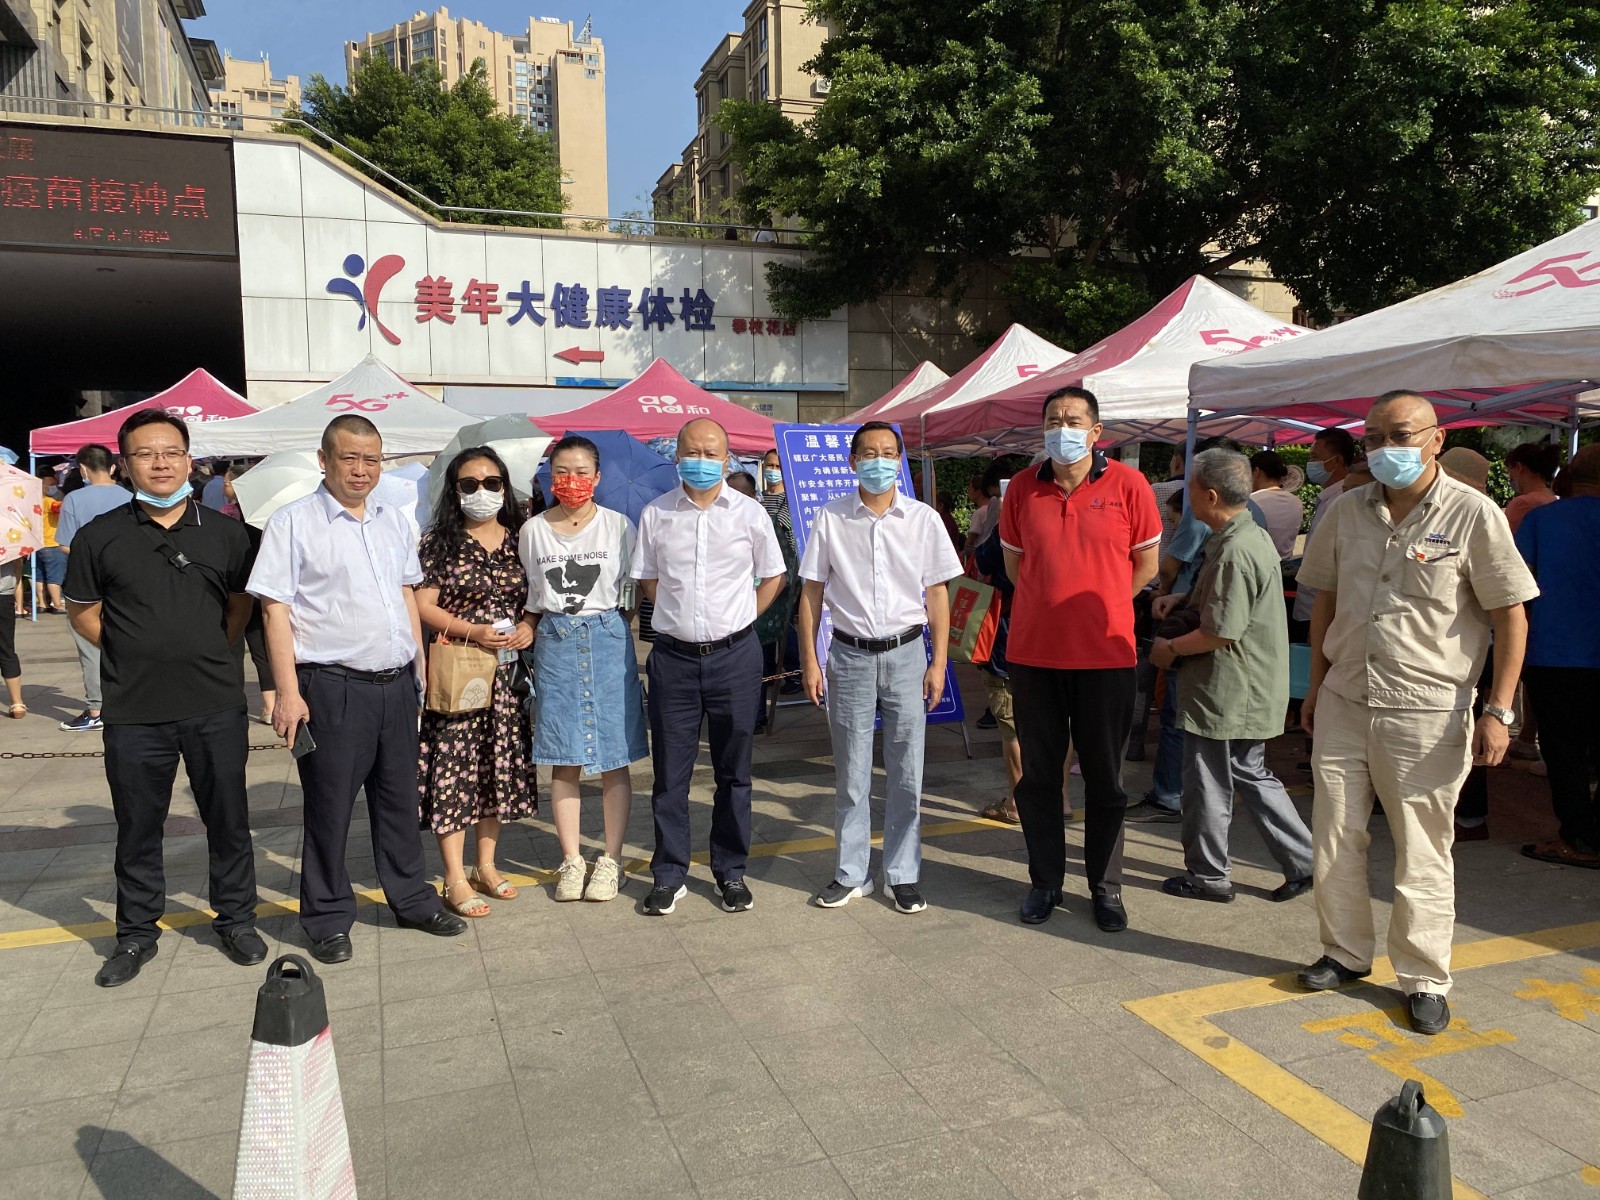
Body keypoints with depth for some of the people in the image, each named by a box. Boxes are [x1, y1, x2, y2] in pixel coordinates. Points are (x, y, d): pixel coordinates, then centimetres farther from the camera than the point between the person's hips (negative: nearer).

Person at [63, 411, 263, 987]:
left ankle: (236, 920, 27)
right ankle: (137, 934, 29)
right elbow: (82, 611, 9)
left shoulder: (224, 532, 3)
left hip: (216, 706, 1)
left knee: (228, 820, 10)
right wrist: (137, 655, 2)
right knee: (137, 827, 12)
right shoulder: (100, 536, -1)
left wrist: (213, 653, 7)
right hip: (133, 711, 0)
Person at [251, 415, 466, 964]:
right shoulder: (293, 522, -5)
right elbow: (275, 610, -8)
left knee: (399, 799, 16)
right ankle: (328, 919, 21)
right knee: (330, 807, 5)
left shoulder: (395, 521, 11)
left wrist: (420, 666, 14)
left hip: (397, 685, 5)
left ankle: (412, 899, 32)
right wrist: (287, 691, -13)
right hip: (333, 687, -5)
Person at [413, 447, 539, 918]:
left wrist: (529, 625, -6)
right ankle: (455, 879, 8)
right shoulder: (439, 541, -2)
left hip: (506, 671, 4)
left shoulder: (517, 540, 9)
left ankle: (487, 865, 25)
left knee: (500, 765, 10)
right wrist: (472, 631, -18)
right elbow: (422, 605, -6)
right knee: (453, 766, -2)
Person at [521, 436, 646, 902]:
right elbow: (533, 601, 13)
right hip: (555, 645, 2)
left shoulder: (619, 526, 0)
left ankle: (610, 860, 15)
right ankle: (571, 861, 16)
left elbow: (631, 595, 5)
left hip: (608, 643, -1)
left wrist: (609, 627, -4)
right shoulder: (533, 531, 5)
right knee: (563, 762, 5)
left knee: (614, 759, 3)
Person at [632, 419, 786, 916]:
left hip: (734, 655, 0)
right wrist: (681, 612, 4)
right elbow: (646, 579, 12)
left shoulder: (749, 513, 1)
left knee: (733, 771, 9)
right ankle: (669, 875, 19)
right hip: (673, 656, 1)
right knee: (670, 771, 6)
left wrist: (740, 616, 4)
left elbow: (773, 576, 11)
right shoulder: (655, 514, 2)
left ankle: (731, 872, 23)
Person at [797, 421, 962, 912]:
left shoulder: (923, 519, 0)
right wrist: (809, 661, -2)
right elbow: (812, 591, 3)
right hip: (849, 655, 0)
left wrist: (939, 662, -2)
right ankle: (851, 873, 23)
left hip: (905, 654, 0)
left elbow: (937, 594, 3)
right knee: (850, 773, 9)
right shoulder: (830, 518, 0)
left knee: (906, 773, 6)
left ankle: (904, 875, 20)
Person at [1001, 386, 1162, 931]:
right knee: (1038, 774, 11)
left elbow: (1146, 563, 6)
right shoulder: (1022, 488, 2)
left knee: (1104, 777, 10)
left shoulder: (1128, 485, -4)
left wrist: (1099, 606, 7)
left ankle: (1106, 886, 25)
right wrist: (1052, 604, 11)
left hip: (1105, 655, -2)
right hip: (1033, 653, 2)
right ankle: (1045, 881, 26)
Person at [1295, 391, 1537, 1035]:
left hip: (1427, 714, -4)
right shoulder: (1344, 512, 5)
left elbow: (1511, 617, -5)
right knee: (1335, 837, 11)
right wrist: (1316, 686, 15)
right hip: (1344, 702, 5)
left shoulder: (1474, 514, -8)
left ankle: (1424, 979, 22)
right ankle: (1346, 952, 29)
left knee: (1422, 851, 5)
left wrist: (1498, 711, -10)